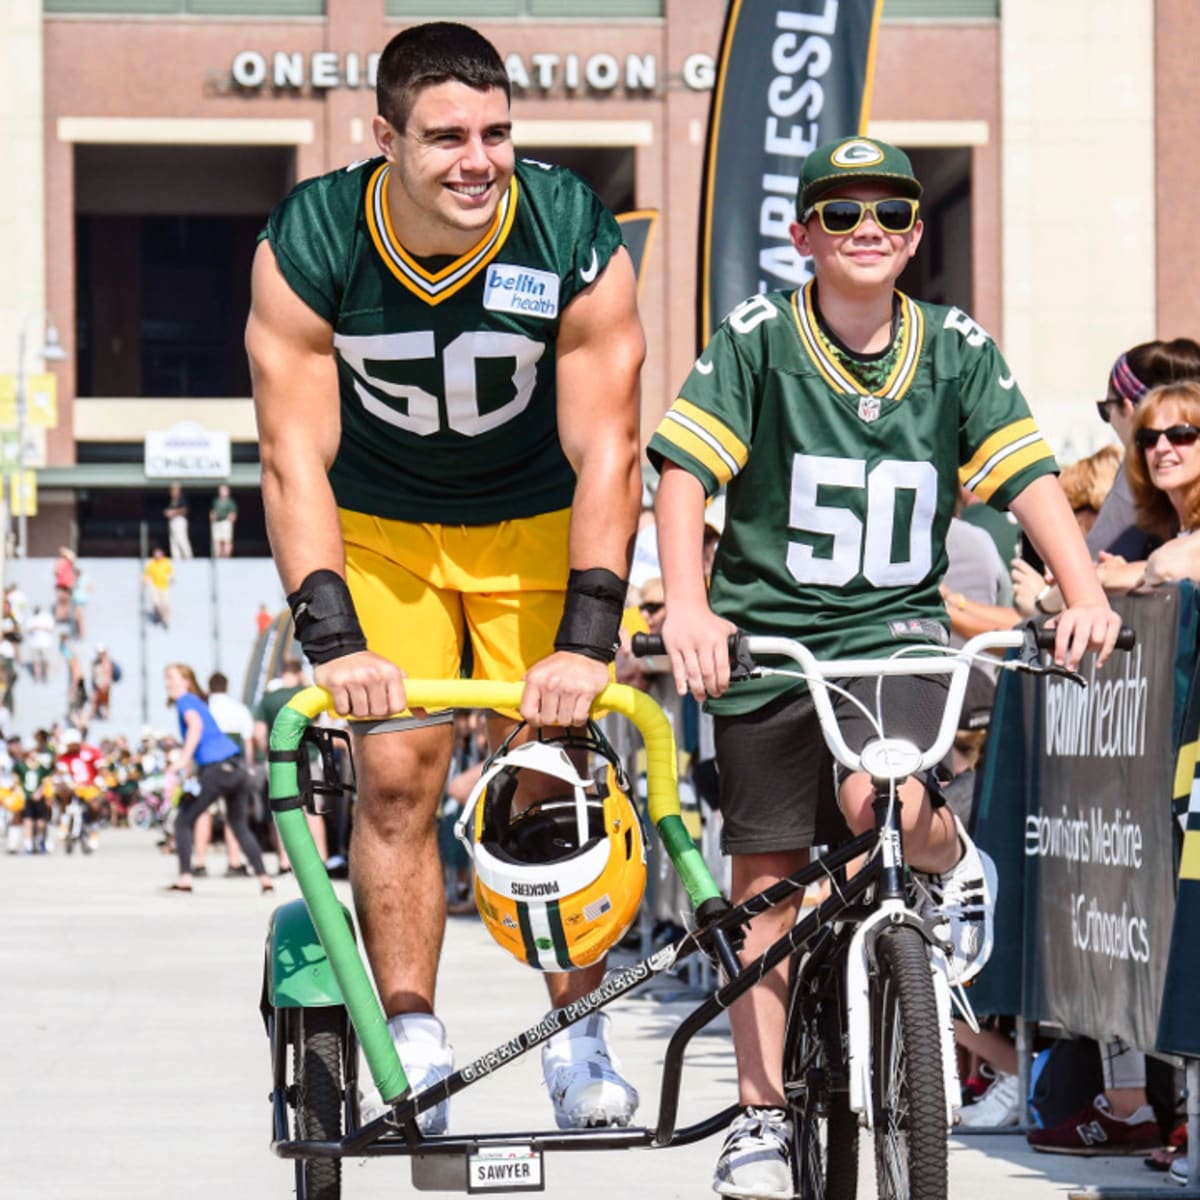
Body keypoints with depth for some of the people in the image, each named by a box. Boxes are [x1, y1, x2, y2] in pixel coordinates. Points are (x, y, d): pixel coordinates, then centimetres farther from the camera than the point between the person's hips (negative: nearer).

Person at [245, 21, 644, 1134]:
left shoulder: (574, 237, -25)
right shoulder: (307, 244, -24)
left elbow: (605, 454, -25)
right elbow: (294, 458, -25)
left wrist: (586, 640, -33)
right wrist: (333, 640, -34)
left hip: (536, 525, 0)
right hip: (380, 524, 0)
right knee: (395, 773, -10)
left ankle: (578, 1039, 1)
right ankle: (412, 1045, -4)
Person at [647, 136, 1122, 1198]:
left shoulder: (956, 351, 0)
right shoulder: (756, 341, -7)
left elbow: (1030, 477, -6)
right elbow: (684, 474, -13)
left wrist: (1085, 593, -22)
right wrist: (688, 608, -28)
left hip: (896, 627, 0)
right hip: (766, 632, 0)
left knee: (881, 803, -28)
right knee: (768, 880, 4)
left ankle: (952, 866, 9)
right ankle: (762, 1114, 16)